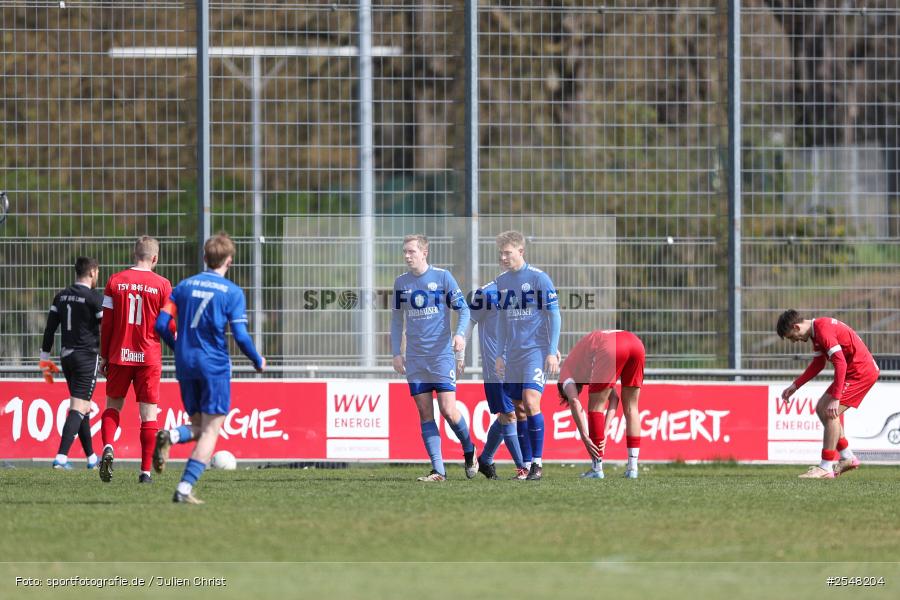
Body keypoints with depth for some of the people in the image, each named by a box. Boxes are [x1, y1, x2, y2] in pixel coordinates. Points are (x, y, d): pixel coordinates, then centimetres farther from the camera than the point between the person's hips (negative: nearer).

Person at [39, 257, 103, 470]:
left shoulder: (62, 297, 8)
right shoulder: (95, 298, -10)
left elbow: (49, 328, 9)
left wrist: (45, 359, 14)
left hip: (66, 356, 7)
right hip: (87, 356, -7)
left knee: (83, 406, 17)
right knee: (78, 408, -9)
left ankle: (91, 458, 23)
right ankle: (61, 456, -20)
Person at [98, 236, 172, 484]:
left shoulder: (115, 281, 0)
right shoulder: (162, 285, -5)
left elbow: (106, 324, 1)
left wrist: (104, 356, 9)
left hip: (119, 355, 1)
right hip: (149, 358, -1)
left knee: (113, 405, 16)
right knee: (148, 414, 3)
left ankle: (108, 447, -10)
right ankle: (146, 471, 1)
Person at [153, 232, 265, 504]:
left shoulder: (184, 286, 7)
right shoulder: (232, 292, -5)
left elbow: (161, 325, 4)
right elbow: (240, 336, -11)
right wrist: (258, 362, 6)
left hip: (185, 366, 5)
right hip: (215, 366, -5)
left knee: (200, 427, 17)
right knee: (210, 431, 0)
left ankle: (171, 436, -17)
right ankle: (185, 489, -11)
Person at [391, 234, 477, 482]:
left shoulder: (442, 277, -2)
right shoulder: (401, 282, 9)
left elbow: (463, 309, 0)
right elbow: (396, 319, 16)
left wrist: (460, 333, -18)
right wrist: (396, 353, 7)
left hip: (441, 354, -4)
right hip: (415, 359, 4)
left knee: (448, 410, -11)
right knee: (425, 413, -1)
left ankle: (469, 451, 16)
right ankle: (438, 469, 0)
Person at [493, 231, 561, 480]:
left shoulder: (539, 278, -7)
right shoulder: (501, 281, 11)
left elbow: (554, 316, -6)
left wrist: (552, 352, -11)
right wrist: (500, 355, 17)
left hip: (536, 350, -6)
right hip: (513, 354, 6)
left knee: (531, 403, -18)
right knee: (519, 409, 5)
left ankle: (538, 463, -12)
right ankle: (526, 465, 10)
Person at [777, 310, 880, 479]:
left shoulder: (824, 330, -22)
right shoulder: (816, 331, 11)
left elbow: (841, 363, -28)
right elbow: (817, 364, 22)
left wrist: (835, 399, -29)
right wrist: (795, 386, 17)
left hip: (861, 371, -11)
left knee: (830, 412, -15)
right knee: (821, 408, 13)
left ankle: (826, 468, -13)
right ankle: (847, 458, 18)